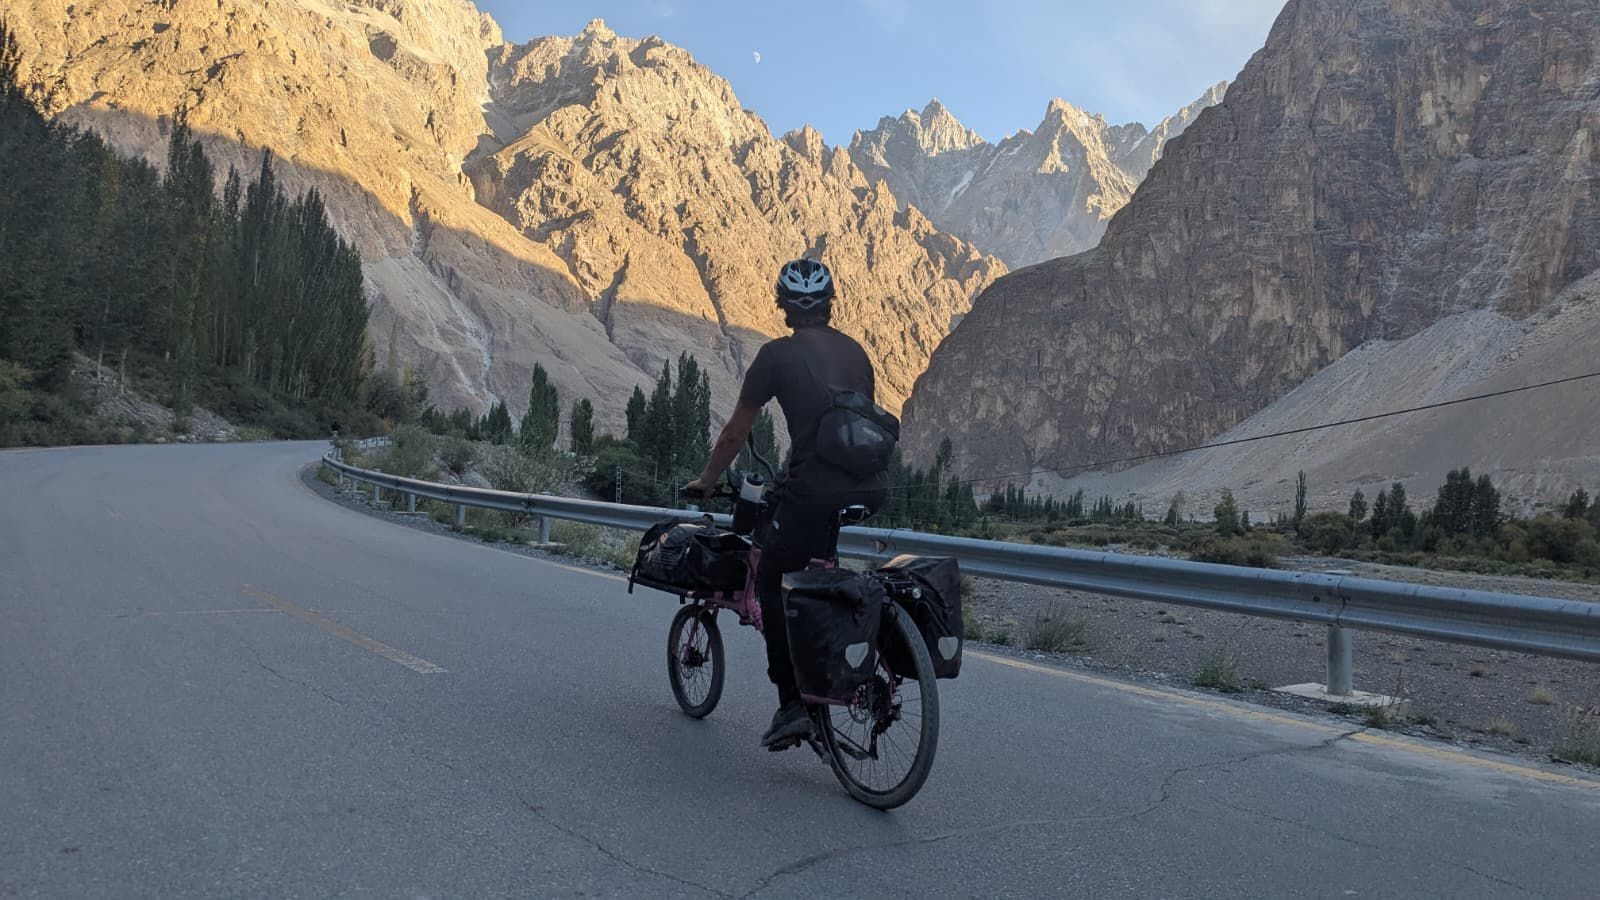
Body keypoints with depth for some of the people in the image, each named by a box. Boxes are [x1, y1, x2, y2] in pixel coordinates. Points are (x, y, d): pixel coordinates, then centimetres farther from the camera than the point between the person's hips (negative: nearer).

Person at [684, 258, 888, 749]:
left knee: (771, 582, 15)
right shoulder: (856, 350, 17)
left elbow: (734, 434, 8)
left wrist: (705, 482, 24)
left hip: (815, 494, -6)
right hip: (871, 490, 6)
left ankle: (792, 703, 10)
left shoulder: (778, 354, 1)